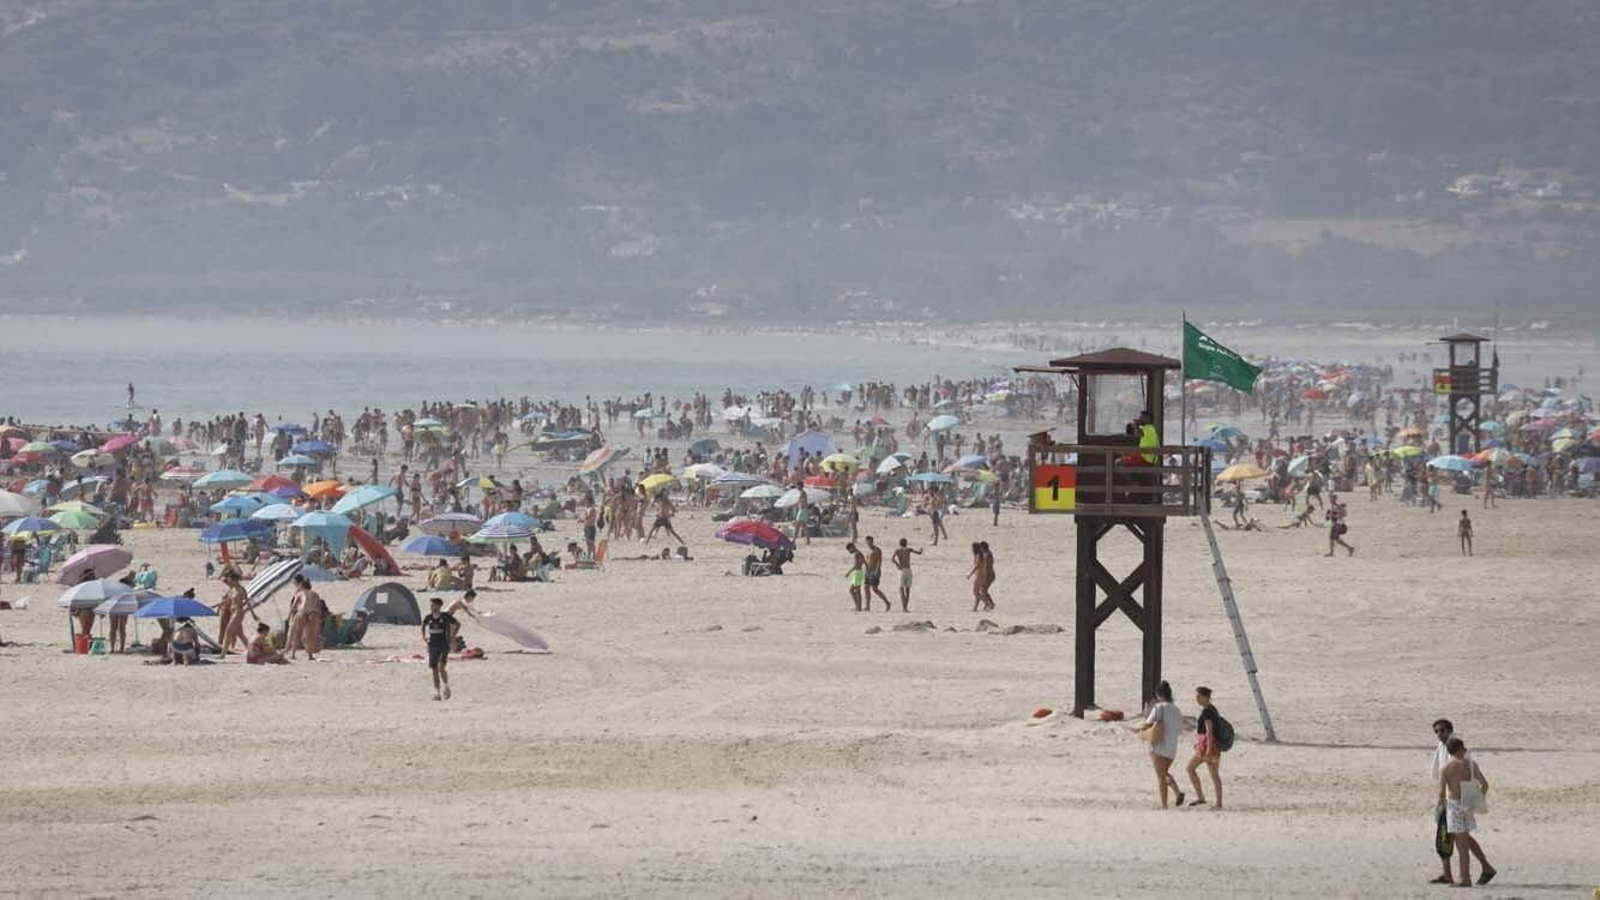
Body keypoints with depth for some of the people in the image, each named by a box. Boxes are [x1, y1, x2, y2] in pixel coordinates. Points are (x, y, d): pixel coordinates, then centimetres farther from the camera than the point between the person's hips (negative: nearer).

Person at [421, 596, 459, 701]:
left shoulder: (446, 617, -8)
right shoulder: (428, 618, 3)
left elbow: (457, 624, 4)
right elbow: (423, 625, 25)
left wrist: (452, 636, -1)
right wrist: (424, 636, 12)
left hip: (444, 647, -4)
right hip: (432, 648, 4)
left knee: (441, 668, -19)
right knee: (435, 671, 4)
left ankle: (446, 687, 3)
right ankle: (437, 693, 10)